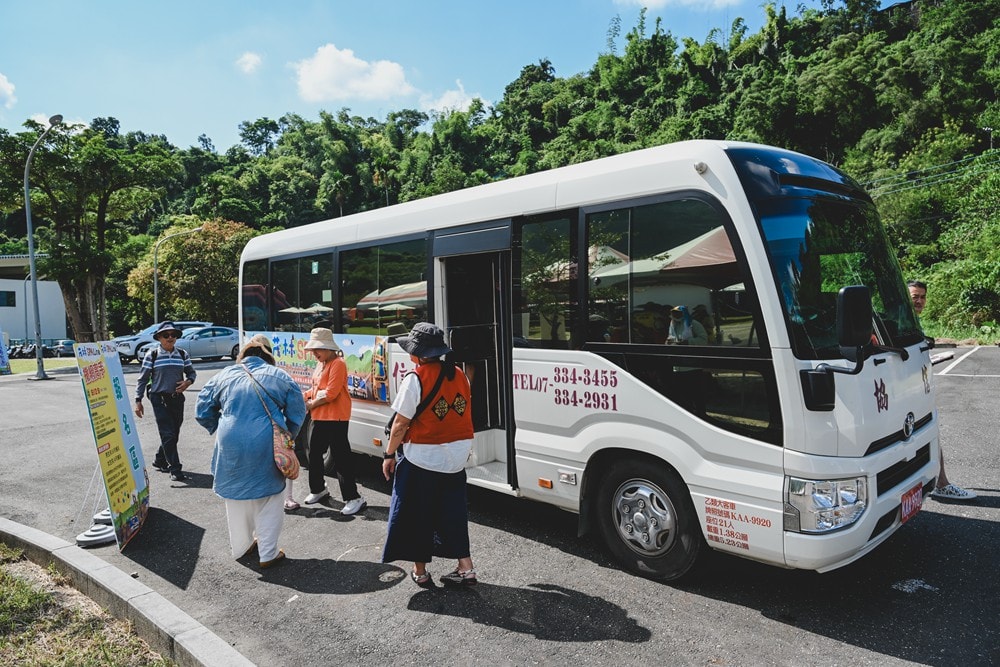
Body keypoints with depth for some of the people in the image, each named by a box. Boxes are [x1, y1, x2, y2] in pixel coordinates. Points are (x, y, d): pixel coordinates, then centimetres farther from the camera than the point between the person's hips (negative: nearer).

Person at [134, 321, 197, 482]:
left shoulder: (182, 354, 6)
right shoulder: (152, 355, -4)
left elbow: (192, 373, 15)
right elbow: (143, 379, -1)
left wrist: (188, 381, -8)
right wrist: (138, 400, -3)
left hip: (177, 398, 4)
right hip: (159, 398, -4)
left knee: (174, 434, 12)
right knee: (167, 434, -8)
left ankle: (159, 460, 34)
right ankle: (175, 469, -5)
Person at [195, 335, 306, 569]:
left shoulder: (224, 376, 7)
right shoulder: (280, 377, 3)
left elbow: (203, 411, 12)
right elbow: (297, 414, 3)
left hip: (231, 447, 2)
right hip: (267, 447, -2)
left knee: (236, 498, 20)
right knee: (269, 501, 11)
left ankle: (241, 547, 35)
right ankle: (268, 554, 14)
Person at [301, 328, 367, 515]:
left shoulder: (338, 364, -15)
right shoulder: (321, 365, 14)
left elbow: (330, 393, -21)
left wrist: (311, 404, -11)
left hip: (336, 418, -10)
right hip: (319, 417, 10)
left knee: (341, 457, -8)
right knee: (314, 453, 19)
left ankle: (354, 498, -2)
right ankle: (318, 489, 38)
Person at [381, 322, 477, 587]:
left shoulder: (415, 379, -16)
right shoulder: (459, 375, 4)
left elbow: (401, 423, -15)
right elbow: (464, 415, 10)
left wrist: (389, 454, -4)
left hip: (421, 457, -6)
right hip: (456, 456, 6)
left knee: (417, 515, 10)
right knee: (452, 513, 16)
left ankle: (420, 572, 21)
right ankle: (465, 568, 17)